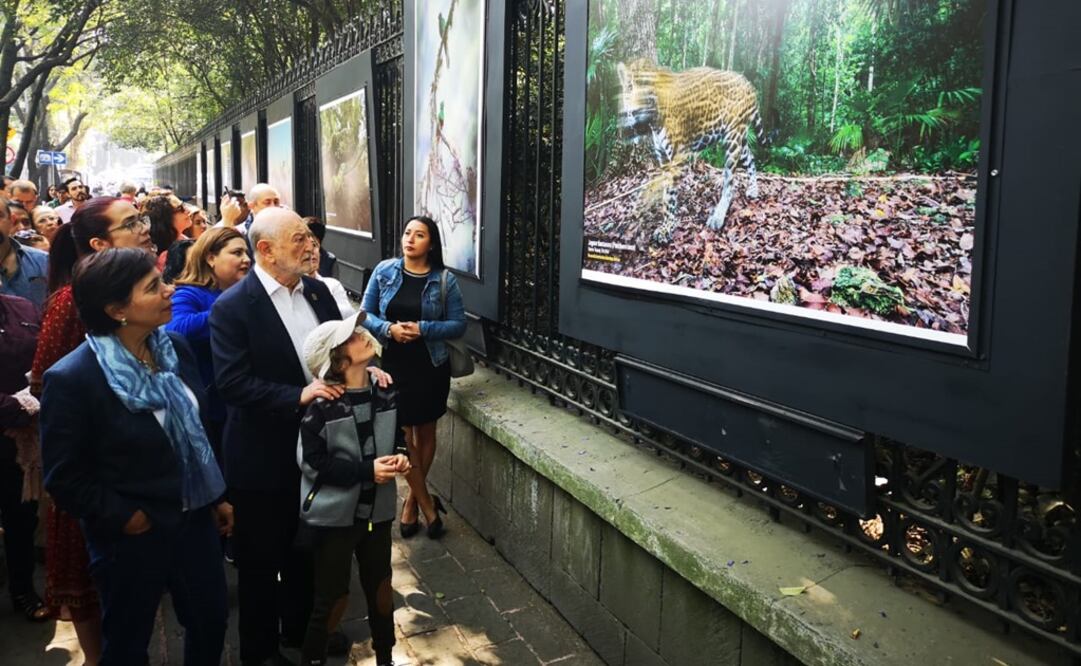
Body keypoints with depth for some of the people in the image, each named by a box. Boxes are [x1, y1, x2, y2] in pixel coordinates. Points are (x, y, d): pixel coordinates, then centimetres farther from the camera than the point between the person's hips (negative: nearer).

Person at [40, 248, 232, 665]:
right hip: (131, 538, -5)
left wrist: (216, 497, 11)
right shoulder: (72, 379, -22)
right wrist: (122, 517, -14)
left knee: (211, 622, 21)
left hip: (195, 520, 6)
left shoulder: (175, 348, -2)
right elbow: (63, 476, -15)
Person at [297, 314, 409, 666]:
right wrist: (366, 471, -21)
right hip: (334, 514, -5)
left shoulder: (385, 394, -4)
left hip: (377, 509, 5)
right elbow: (311, 461, -16)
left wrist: (399, 456, -10)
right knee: (332, 597, 7)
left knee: (380, 585, 19)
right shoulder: (322, 408, -18)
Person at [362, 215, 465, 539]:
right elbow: (366, 314, 1)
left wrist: (423, 329, -20)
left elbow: (458, 324, -6)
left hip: (430, 366, 0)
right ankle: (427, 504, 19)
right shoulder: (384, 271, -2)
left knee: (426, 431, 12)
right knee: (402, 434, 3)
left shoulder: (445, 280, -6)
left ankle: (412, 499, 32)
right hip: (393, 364, 0)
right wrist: (389, 329, -18)